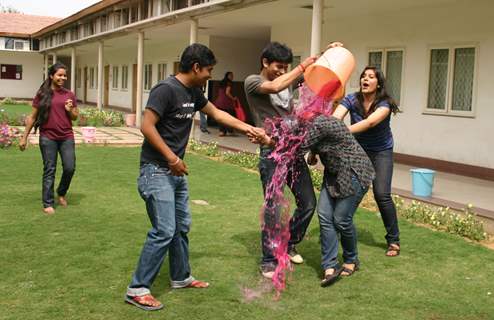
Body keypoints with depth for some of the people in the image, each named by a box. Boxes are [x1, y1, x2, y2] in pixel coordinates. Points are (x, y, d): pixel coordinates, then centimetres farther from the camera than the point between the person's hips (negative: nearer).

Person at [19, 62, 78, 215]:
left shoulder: (69, 95, 6)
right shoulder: (42, 94, 0)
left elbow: (75, 117, 14)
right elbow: (33, 117, 5)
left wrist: (69, 110, -8)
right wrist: (24, 137, 4)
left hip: (66, 137, 2)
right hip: (48, 138, -2)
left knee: (70, 168, -3)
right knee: (49, 170, 1)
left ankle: (61, 193, 25)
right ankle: (48, 203, 10)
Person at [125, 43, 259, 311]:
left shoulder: (193, 92, 9)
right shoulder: (166, 89, -17)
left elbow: (216, 113, 24)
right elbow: (147, 127, -21)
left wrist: (245, 127, 24)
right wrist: (172, 158, -19)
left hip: (176, 171, 9)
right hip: (156, 171, -9)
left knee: (181, 227, 15)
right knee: (164, 231, -10)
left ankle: (181, 277, 31)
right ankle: (137, 289, 0)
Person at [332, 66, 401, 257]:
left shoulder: (385, 104, -23)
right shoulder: (351, 100, -16)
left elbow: (369, 122, -42)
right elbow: (333, 119, -31)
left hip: (381, 152, -2)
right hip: (357, 150, 2)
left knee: (382, 195, -12)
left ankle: (393, 240, 4)